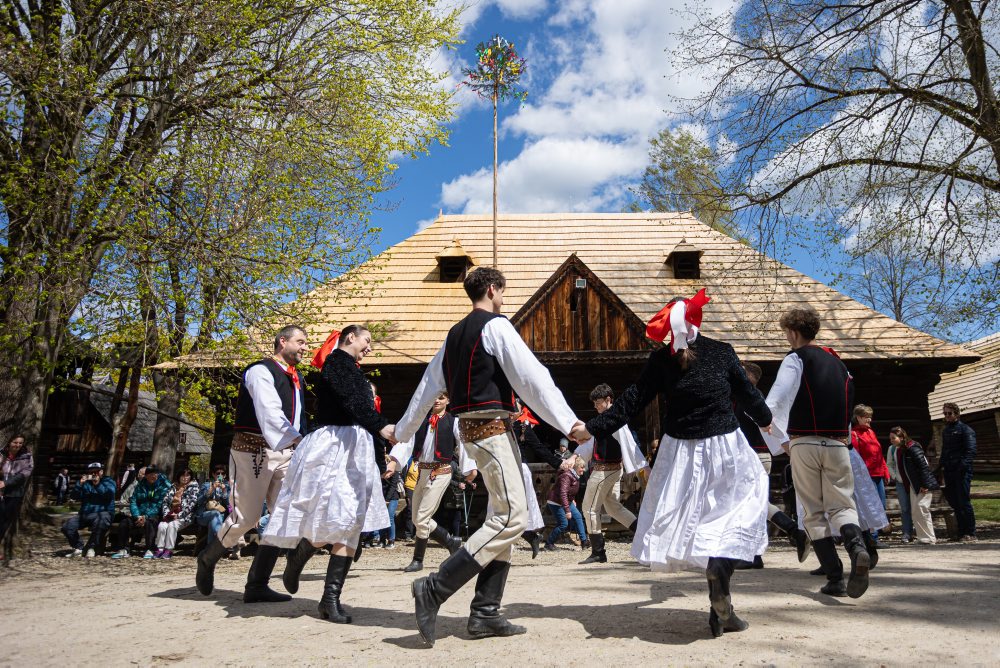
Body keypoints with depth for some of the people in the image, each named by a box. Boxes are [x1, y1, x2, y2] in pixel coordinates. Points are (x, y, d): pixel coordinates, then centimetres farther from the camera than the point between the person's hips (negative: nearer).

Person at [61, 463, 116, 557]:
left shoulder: (108, 481, 8)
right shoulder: (85, 483, 19)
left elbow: (109, 493, -14)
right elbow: (74, 496, 4)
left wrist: (98, 484, -25)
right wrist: (80, 484, -12)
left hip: (102, 513, -5)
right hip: (85, 514, 5)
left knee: (101, 521, -38)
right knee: (67, 526, -17)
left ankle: (91, 548, -20)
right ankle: (78, 547, 1)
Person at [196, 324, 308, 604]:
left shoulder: (296, 379, 17)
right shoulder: (261, 371, -10)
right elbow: (270, 413, -24)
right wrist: (298, 441, -34)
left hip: (284, 452, 8)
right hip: (253, 449, -8)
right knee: (246, 517, -3)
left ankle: (257, 586, 7)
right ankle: (208, 559, 27)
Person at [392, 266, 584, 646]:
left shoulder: (455, 334, 18)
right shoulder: (496, 326, -7)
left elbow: (428, 384, 23)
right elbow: (531, 376, -16)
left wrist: (403, 431, 33)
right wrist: (568, 421, -18)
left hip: (471, 428, 9)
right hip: (491, 427, -9)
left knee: (505, 516, 11)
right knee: (512, 517, -10)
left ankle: (485, 613, 11)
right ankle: (434, 589, -13)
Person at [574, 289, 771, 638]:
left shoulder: (660, 361, -3)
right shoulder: (722, 352, -4)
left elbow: (632, 401, -6)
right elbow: (747, 393, 7)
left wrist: (592, 428, -2)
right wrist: (765, 419, 27)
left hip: (681, 451, 1)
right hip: (725, 447, -1)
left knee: (691, 521, 11)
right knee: (735, 516, 11)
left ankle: (721, 609, 14)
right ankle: (720, 565, -18)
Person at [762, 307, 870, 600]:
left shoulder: (795, 359, -2)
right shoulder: (837, 362, 17)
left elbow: (770, 406, -13)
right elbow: (848, 405, 18)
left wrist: (781, 441, -1)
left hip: (804, 444, -4)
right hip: (838, 444, 4)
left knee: (814, 513, 6)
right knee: (842, 505, 7)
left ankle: (835, 579, 3)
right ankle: (857, 546, -23)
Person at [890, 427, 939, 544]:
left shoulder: (913, 448, -16)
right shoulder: (899, 450, 11)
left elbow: (924, 466, -19)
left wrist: (924, 485, -20)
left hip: (923, 486, -9)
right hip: (912, 486, 9)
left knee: (921, 509, -9)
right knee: (915, 511, 9)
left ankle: (929, 538, -1)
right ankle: (922, 537, 16)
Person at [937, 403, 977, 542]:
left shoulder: (965, 429, -3)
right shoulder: (945, 431, 19)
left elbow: (971, 450, -14)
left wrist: (964, 464, -27)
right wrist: (940, 466, 16)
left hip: (961, 471, -7)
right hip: (948, 471, 7)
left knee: (964, 502, -6)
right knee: (954, 503, 8)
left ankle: (970, 534, 1)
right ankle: (962, 533, 15)